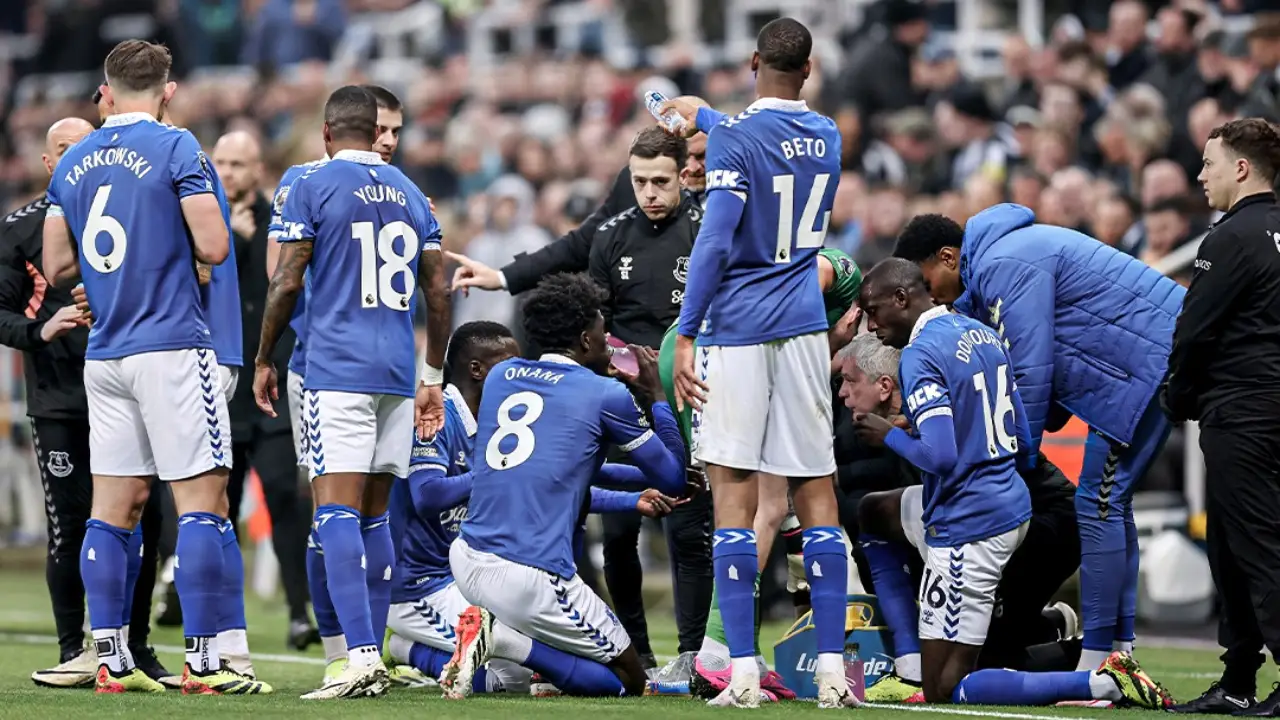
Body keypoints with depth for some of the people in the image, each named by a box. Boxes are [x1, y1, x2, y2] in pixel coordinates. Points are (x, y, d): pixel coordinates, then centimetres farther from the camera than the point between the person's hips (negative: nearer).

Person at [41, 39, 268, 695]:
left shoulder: (72, 164, 11)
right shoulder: (176, 149, -7)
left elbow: (56, 266, 15)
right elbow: (213, 247, -12)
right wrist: (175, 239, 9)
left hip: (104, 356, 6)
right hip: (172, 346, -6)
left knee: (115, 507, 9)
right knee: (202, 501, -5)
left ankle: (110, 660, 8)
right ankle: (201, 662, -10)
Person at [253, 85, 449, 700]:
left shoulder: (313, 187, -2)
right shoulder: (409, 193, 15)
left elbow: (286, 282, -6)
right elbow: (438, 294, 14)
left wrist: (263, 360, 6)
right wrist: (434, 377, 22)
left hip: (337, 368, -6)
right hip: (397, 372, 6)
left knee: (337, 512, -10)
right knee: (374, 515, 10)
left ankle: (361, 655, -23)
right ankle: (372, 662, 10)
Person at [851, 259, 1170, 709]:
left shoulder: (921, 356, -17)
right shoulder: (984, 336, 11)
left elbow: (940, 457, -24)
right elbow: (1023, 443, 15)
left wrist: (889, 435, -7)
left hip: (967, 526, -10)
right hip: (1009, 501, 10)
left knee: (945, 691, -2)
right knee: (874, 513, 31)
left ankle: (1101, 683, -14)